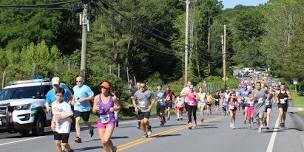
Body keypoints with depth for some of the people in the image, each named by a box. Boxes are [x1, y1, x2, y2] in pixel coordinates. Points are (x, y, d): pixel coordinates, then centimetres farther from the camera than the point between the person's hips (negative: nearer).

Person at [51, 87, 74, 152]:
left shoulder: (66, 105, -13)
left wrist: (61, 117, -20)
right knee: (57, 143, 0)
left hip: (65, 128, -5)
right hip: (57, 127, 5)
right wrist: (52, 122, 7)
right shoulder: (53, 104, 7)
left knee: (64, 144, -3)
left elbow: (70, 115, -15)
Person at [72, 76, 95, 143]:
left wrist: (84, 99, -21)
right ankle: (78, 137, -20)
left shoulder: (86, 88, -10)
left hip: (85, 108, -4)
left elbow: (92, 96, -12)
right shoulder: (75, 88, 10)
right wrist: (73, 100, 15)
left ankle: (91, 128, 48)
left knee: (85, 121, 11)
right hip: (77, 108, 4)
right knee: (77, 120, -15)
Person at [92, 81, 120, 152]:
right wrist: (96, 109, -21)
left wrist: (114, 109, -13)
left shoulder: (113, 98, -8)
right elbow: (93, 110, 2)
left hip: (110, 121, -2)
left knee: (106, 140, -16)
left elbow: (118, 107, 8)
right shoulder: (97, 97, -5)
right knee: (103, 142, 5)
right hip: (101, 121, 3)